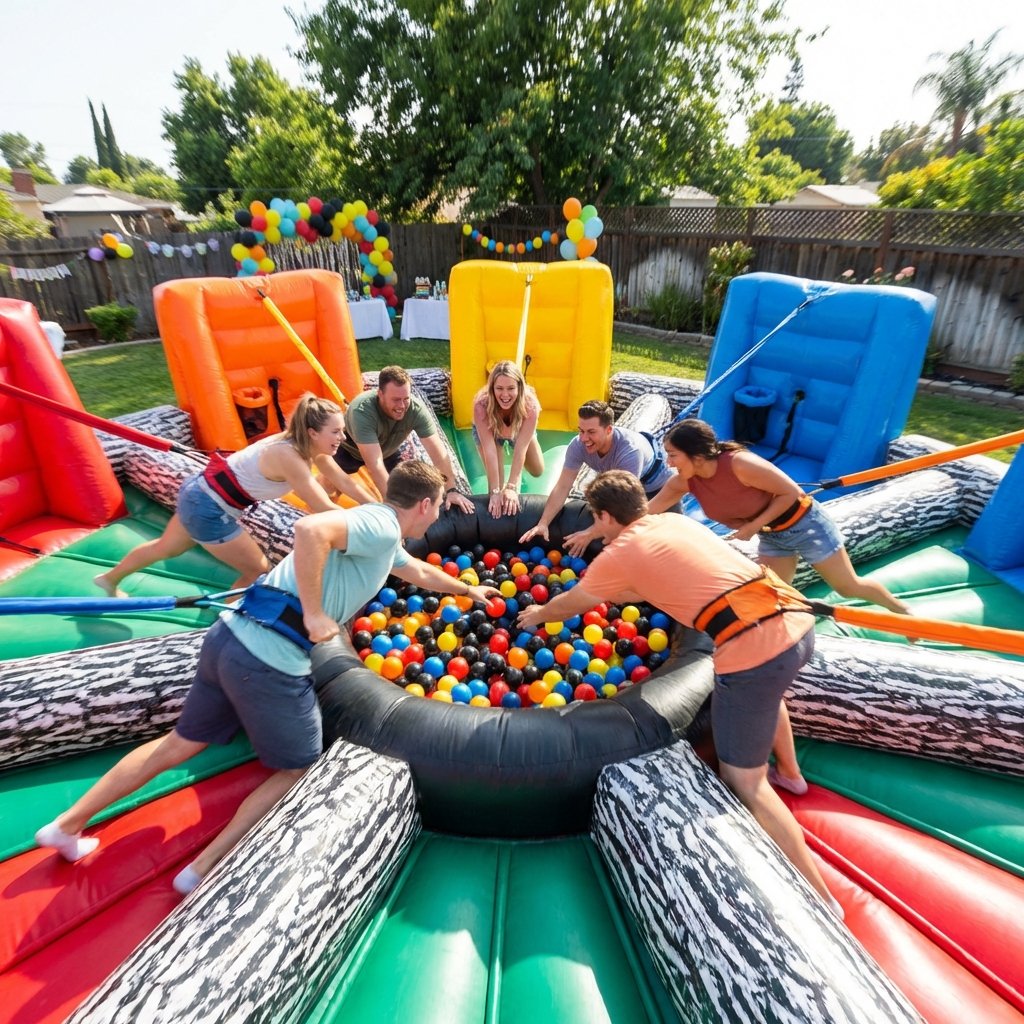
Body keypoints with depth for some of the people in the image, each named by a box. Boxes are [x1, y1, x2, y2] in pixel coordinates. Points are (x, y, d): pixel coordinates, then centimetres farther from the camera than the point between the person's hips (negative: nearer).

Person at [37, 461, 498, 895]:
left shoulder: (378, 534, 18)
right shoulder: (382, 525, -13)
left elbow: (418, 570, 36)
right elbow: (310, 529, -31)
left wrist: (469, 590, 48)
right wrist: (314, 613, -23)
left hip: (231, 637, 9)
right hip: (269, 660, -9)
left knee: (181, 742, 27)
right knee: (298, 770, 14)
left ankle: (68, 825, 40)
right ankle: (203, 870, 21)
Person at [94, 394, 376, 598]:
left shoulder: (310, 447, -7)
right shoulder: (289, 456, -33)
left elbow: (345, 482, -2)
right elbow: (325, 510, -33)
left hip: (200, 493, 9)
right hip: (207, 508, -9)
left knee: (167, 548, 33)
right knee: (259, 571, 1)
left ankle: (110, 579, 59)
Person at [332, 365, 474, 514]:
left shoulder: (416, 408, -33)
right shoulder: (362, 411, -42)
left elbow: (437, 451, -33)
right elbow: (375, 463, -47)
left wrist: (451, 489, -39)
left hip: (387, 452, 3)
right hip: (348, 450, -3)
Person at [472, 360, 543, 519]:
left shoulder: (530, 404, -40)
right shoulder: (481, 405, -42)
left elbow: (521, 448, -43)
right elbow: (489, 449, -44)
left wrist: (512, 487, -49)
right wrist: (495, 491, -46)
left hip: (519, 432, 2)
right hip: (488, 432, -2)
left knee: (537, 471, 11)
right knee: (496, 479, -15)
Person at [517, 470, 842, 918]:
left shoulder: (619, 554, -1)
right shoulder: (676, 520, 17)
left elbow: (567, 605, 17)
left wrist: (538, 613, 37)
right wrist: (609, 594, 44)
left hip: (753, 650, -9)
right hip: (798, 621, 9)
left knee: (744, 782, 12)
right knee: (765, 685, 42)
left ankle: (818, 895, 17)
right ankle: (789, 769, 60)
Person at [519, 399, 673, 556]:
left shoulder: (630, 450, -42)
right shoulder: (578, 445, -30)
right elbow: (562, 487, -26)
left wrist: (590, 534, -49)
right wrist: (543, 524, -37)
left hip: (653, 487, -4)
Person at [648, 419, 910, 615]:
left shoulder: (739, 464, -38)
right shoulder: (683, 483, -19)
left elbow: (791, 492, -26)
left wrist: (753, 526, -27)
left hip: (803, 524, -5)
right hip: (771, 536, 5)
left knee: (850, 587, 14)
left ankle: (903, 610, 43)